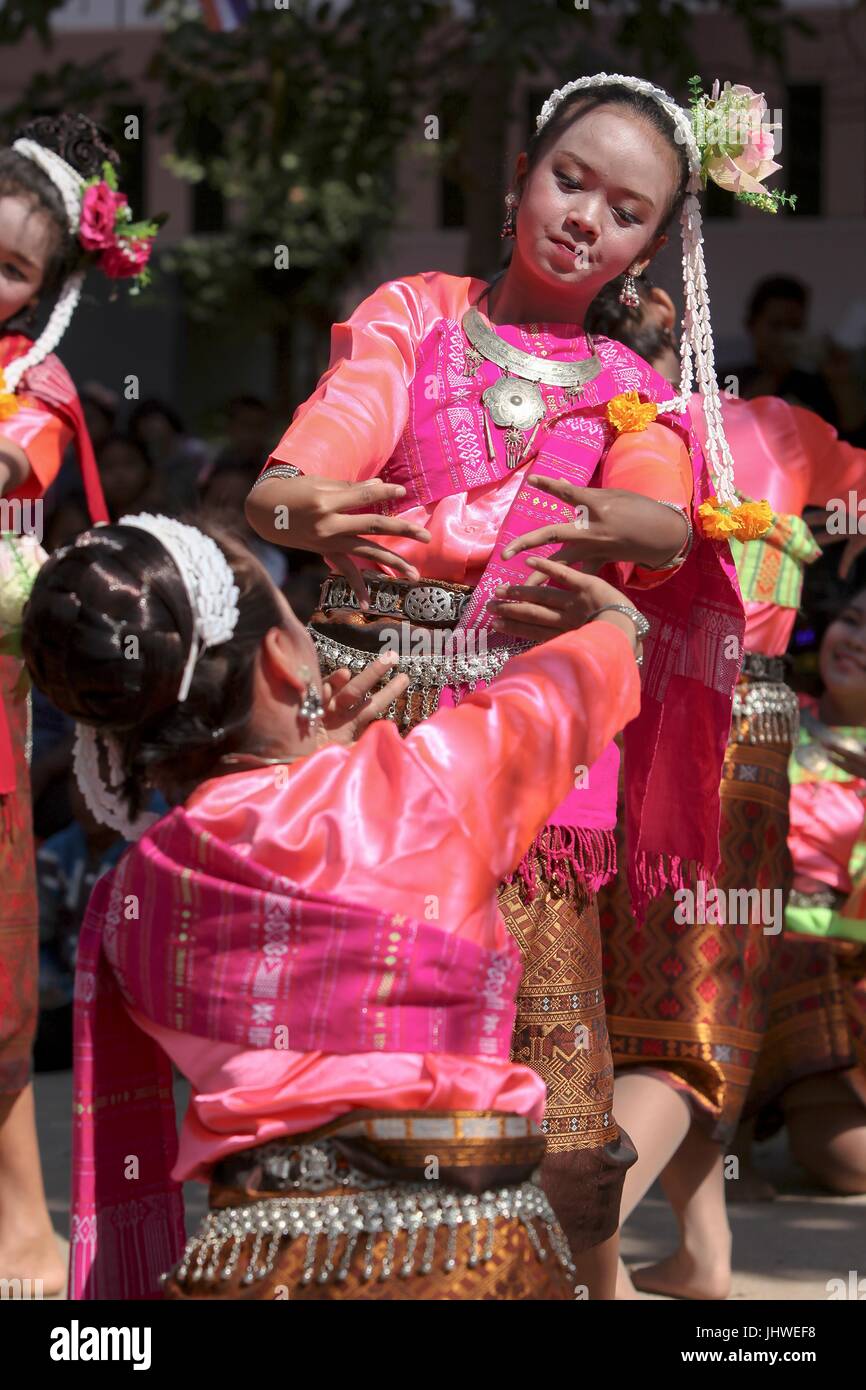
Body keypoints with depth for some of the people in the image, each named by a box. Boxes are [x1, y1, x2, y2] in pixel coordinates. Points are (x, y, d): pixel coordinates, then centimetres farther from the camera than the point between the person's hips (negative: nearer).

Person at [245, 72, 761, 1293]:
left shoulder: (631, 391, 15)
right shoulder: (411, 319, 12)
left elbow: (669, 528, -8)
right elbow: (294, 477, -5)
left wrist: (640, 531, -33)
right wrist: (296, 506, -30)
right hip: (362, 708, -1)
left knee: (549, 1036, -6)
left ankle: (591, 1272, 7)